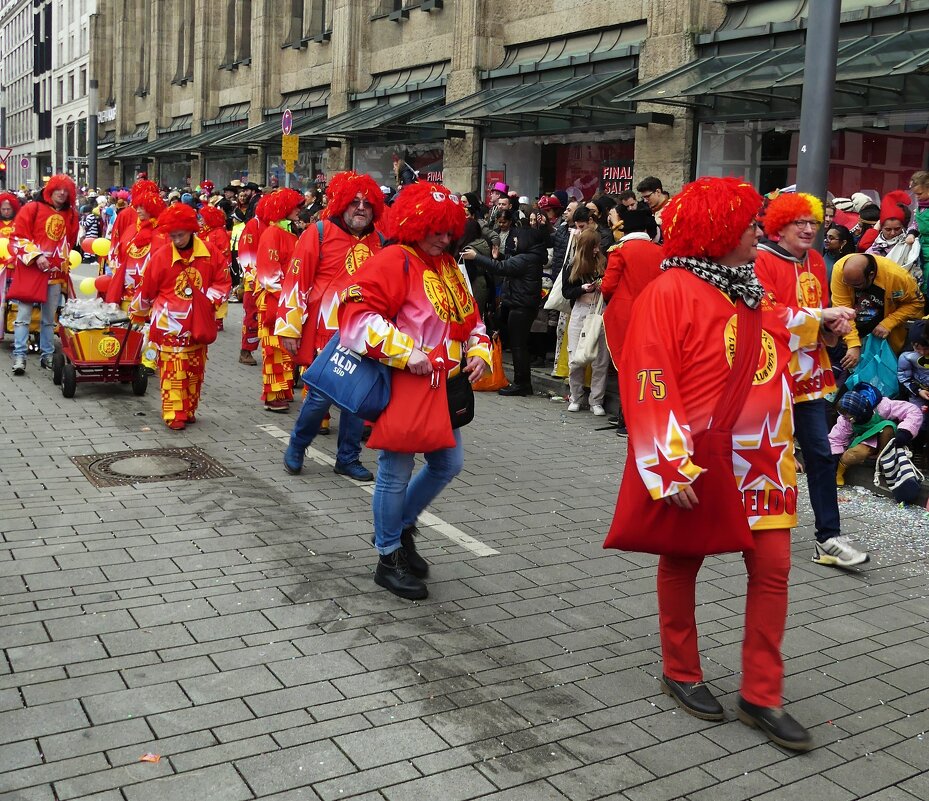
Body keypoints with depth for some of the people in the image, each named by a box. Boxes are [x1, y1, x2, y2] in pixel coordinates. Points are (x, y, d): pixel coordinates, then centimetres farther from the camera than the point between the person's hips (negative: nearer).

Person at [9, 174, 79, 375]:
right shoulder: (32, 209, -3)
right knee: (24, 315, -5)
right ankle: (20, 356, -4)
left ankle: (47, 355, 17)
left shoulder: (71, 215, 10)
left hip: (56, 273, 4)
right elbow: (19, 237, -6)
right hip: (30, 270, -4)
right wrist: (36, 256, -15)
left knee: (49, 318, 10)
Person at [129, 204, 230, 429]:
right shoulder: (161, 256, -6)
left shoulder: (209, 254, -2)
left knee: (195, 369, 11)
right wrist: (138, 314, 14)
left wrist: (209, 299, -10)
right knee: (172, 369, -5)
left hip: (197, 323, 3)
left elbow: (223, 281, 6)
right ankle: (174, 414, 1)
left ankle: (189, 410, 24)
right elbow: (146, 289, 4)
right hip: (169, 323, -3)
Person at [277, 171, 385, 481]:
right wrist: (289, 328, -10)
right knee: (321, 395, -2)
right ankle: (295, 449, 22)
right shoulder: (319, 233, -6)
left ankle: (348, 458, 24)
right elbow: (296, 281, -8)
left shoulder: (378, 241, 8)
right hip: (325, 333, -5)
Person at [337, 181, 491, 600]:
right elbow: (358, 314, -23)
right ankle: (389, 559, 19)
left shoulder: (450, 268, 14)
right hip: (402, 387, -8)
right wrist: (406, 353, -24)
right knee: (397, 472, 2)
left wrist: (478, 352, 4)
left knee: (448, 463, 15)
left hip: (441, 387, 9)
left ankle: (401, 527, 36)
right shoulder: (393, 262, -12)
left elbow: (471, 319, 24)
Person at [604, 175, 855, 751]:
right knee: (683, 562, 11)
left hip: (763, 456, 7)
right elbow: (649, 384, -20)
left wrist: (817, 318, 29)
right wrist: (671, 468, -24)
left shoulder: (746, 284, 9)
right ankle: (681, 673, 30)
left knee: (773, 568, 5)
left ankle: (762, 696, 16)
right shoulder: (670, 292, -15)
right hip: (697, 463, -7)